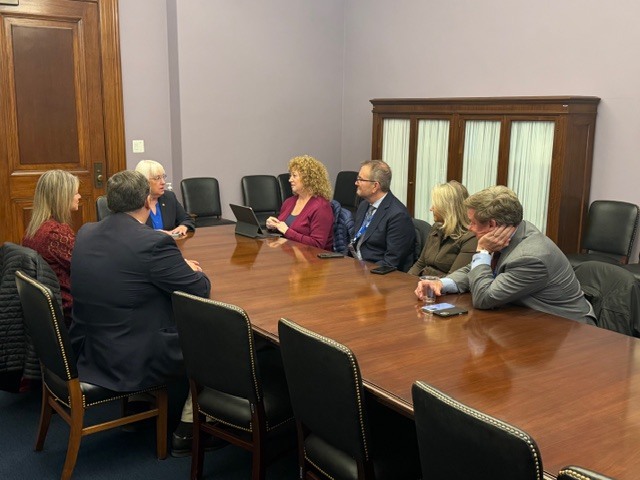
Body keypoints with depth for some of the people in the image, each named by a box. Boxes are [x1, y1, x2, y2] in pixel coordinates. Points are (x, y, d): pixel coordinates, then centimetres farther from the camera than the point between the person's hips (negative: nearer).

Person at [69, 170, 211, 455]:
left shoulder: (85, 233, 0)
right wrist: (190, 270, 9)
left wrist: (180, 267, 11)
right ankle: (191, 429, 19)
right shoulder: (153, 242, -23)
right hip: (135, 362, -8)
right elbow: (200, 290, -14)